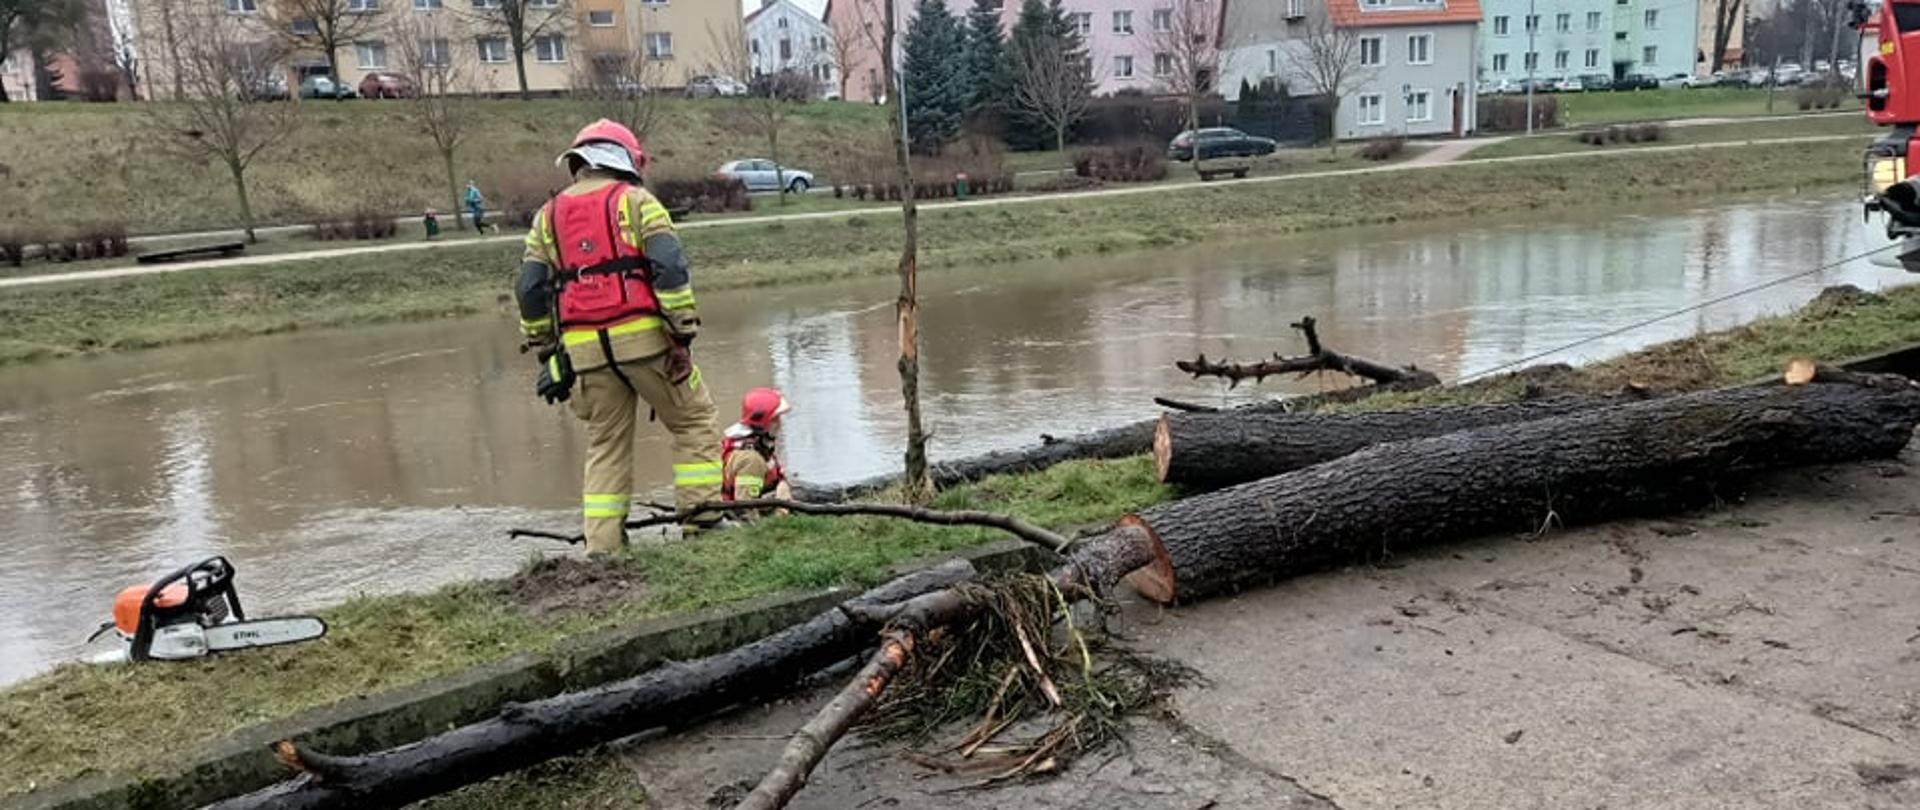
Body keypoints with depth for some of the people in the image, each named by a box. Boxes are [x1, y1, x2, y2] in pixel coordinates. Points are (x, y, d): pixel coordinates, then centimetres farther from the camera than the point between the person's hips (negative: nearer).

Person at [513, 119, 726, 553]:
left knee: (605, 444, 13)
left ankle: (602, 546, 11)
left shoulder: (548, 215, 16)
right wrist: (685, 330, -9)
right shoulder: (636, 200, 2)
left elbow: (530, 290, 12)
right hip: (641, 336, -4)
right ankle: (703, 523, 6)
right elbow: (669, 267, -10)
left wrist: (546, 350, 19)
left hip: (583, 348, 4)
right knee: (694, 423, 10)